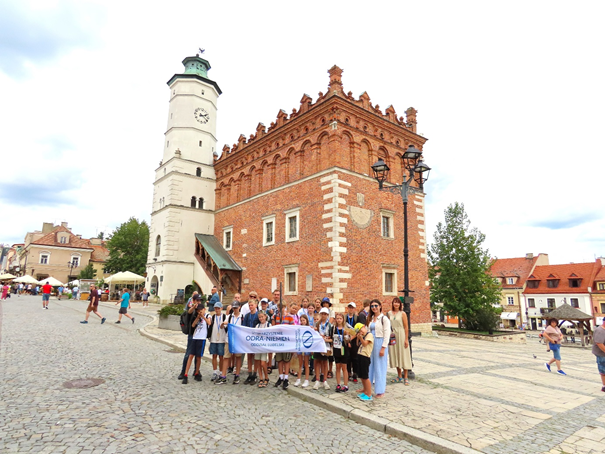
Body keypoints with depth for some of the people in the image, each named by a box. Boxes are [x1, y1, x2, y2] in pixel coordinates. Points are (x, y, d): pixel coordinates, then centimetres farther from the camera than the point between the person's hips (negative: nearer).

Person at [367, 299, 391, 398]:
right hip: (371, 343, 6)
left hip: (380, 343, -6)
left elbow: (387, 335, -12)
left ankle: (380, 391, 11)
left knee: (379, 367, 1)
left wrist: (383, 348, -15)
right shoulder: (370, 319, 10)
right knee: (369, 365, 12)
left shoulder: (384, 319, -8)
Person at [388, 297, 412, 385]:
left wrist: (406, 339, -11)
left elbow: (406, 327, -7)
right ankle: (399, 376, 22)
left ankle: (405, 378, 8)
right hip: (392, 336, 4)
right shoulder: (390, 313, 6)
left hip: (401, 335, -4)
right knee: (395, 355, 9)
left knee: (403, 355, 0)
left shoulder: (402, 313, -6)